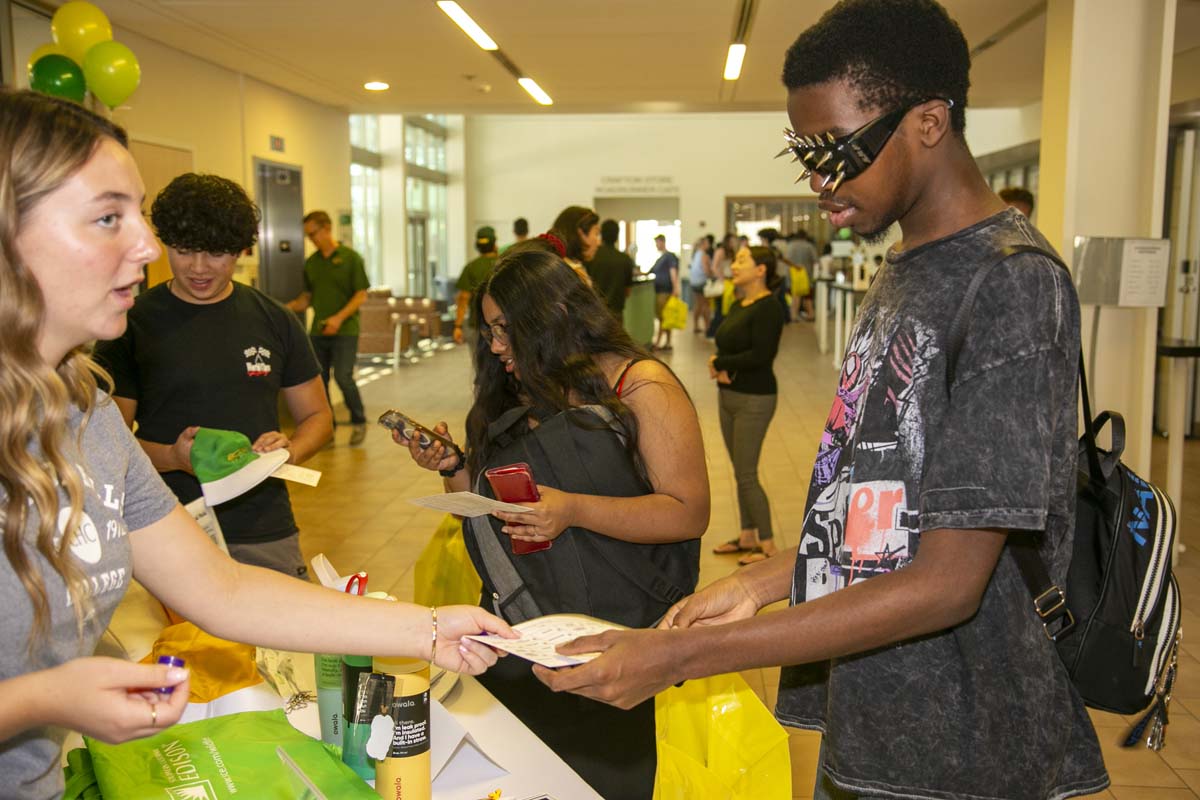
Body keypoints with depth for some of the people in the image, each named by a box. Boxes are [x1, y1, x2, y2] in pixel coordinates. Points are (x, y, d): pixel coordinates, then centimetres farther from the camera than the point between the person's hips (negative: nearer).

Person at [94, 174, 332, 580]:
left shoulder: (273, 320, 6)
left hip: (266, 533, 2)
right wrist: (171, 457, -21)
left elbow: (317, 416, 12)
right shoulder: (134, 323, -1)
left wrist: (290, 450, -10)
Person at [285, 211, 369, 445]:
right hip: (318, 331, 5)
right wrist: (285, 308, -1)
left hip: (344, 330, -5)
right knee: (318, 380, 4)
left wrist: (340, 317, -19)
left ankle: (359, 422, 8)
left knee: (343, 377, -13)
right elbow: (307, 298, 17)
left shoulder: (350, 258, -4)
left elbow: (361, 295, -7)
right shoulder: (311, 262, 11)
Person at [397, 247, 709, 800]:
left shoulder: (641, 386, -9)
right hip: (514, 637, 6)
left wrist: (575, 510, -25)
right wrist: (453, 467, -2)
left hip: (606, 640, -5)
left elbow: (690, 514, -15)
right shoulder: (513, 395, 11)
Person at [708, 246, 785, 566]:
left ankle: (769, 546, 6)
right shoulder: (738, 306, 11)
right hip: (729, 396, 9)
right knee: (741, 472, 15)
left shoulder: (769, 308, -16)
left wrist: (719, 364, -13)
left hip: (754, 399, -9)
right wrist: (720, 367, -10)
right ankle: (748, 537, 26)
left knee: (746, 475, -5)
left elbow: (760, 355, -24)